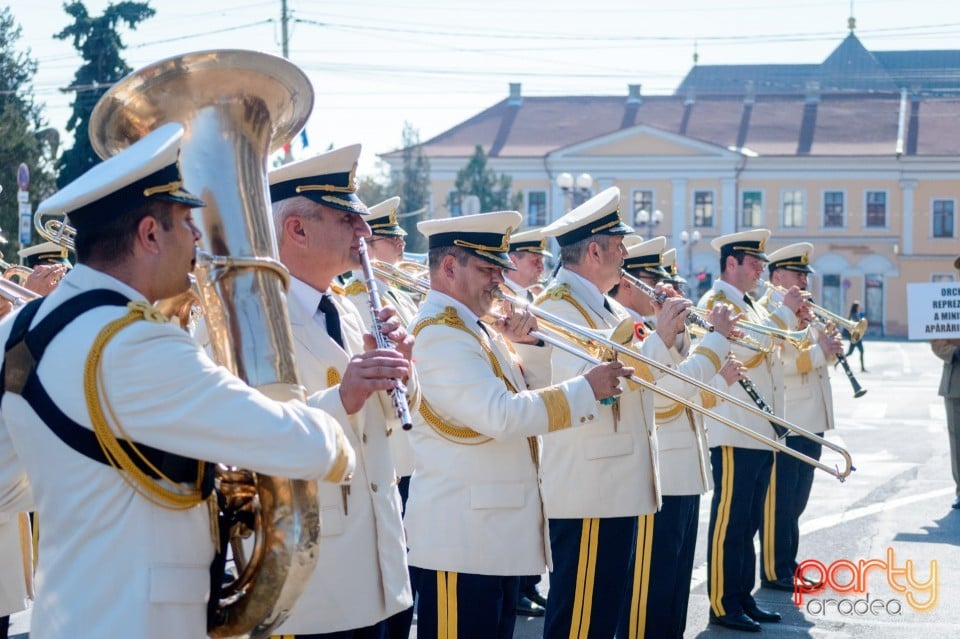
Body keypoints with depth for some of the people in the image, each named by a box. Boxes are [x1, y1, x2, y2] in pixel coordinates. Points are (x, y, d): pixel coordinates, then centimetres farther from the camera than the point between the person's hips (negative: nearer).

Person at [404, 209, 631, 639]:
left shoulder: (477, 328, 14)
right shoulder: (439, 334, -17)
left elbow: (525, 390, 21)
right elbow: (500, 414, -27)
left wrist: (525, 344, 1)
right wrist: (587, 389, -23)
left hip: (497, 534, 10)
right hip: (461, 540, -10)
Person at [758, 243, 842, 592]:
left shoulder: (804, 311, 19)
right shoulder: (764, 311, -9)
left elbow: (816, 354, 21)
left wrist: (830, 341, 1)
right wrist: (818, 353, -23)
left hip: (810, 422, 9)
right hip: (782, 422, -9)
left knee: (795, 501, 14)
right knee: (779, 500, -3)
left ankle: (787, 565, 22)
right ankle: (774, 572, 3)